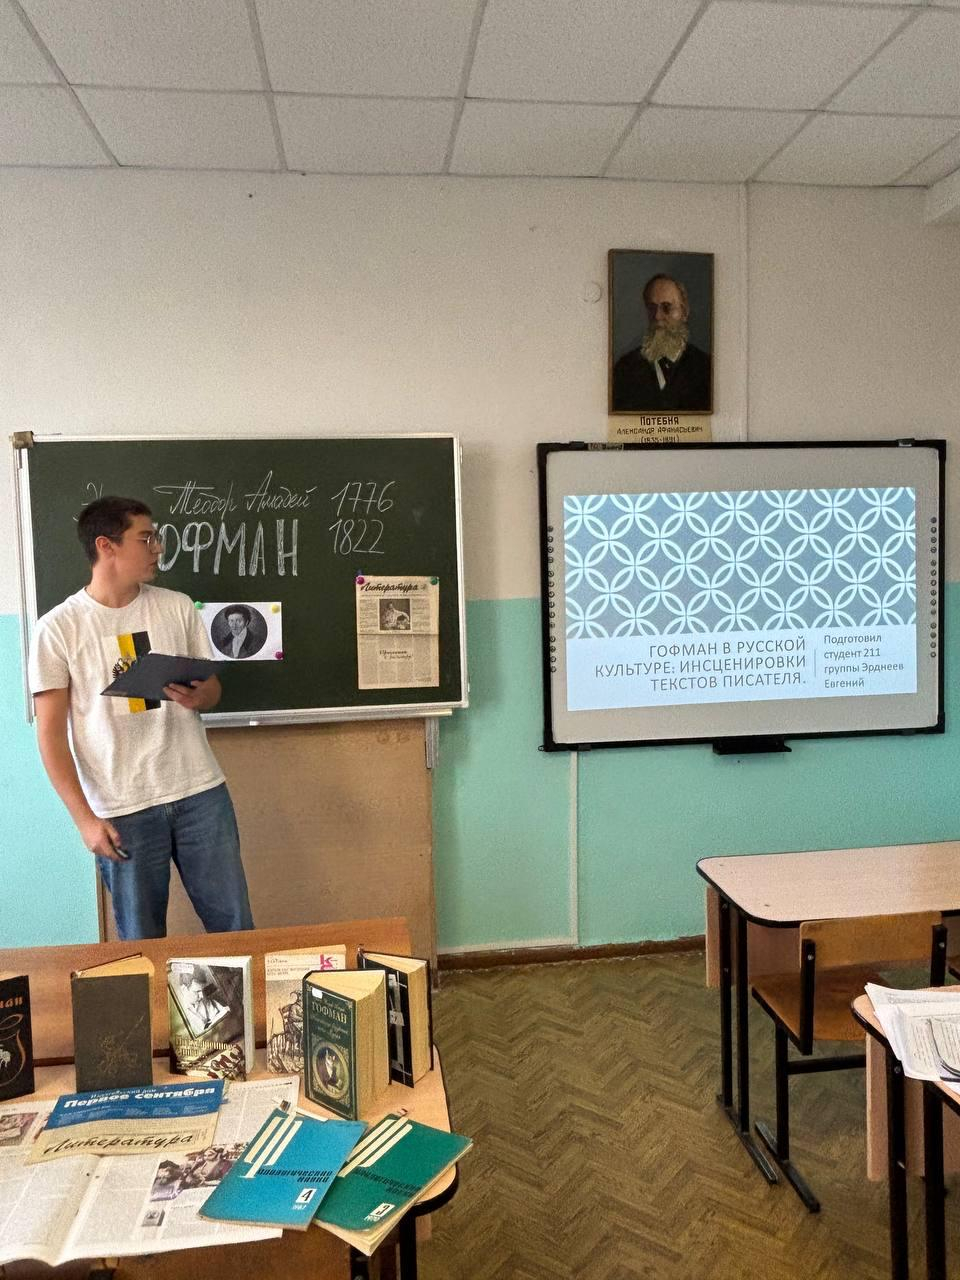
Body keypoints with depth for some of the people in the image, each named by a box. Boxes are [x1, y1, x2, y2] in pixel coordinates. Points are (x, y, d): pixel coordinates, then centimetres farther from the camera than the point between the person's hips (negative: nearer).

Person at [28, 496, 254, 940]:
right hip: (122, 810, -2)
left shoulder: (177, 607, 5)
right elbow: (51, 734, -4)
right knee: (142, 941, 9)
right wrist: (84, 817, -10)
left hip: (200, 792, 3)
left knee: (235, 926, 9)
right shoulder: (58, 628, -5)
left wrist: (199, 697, -11)